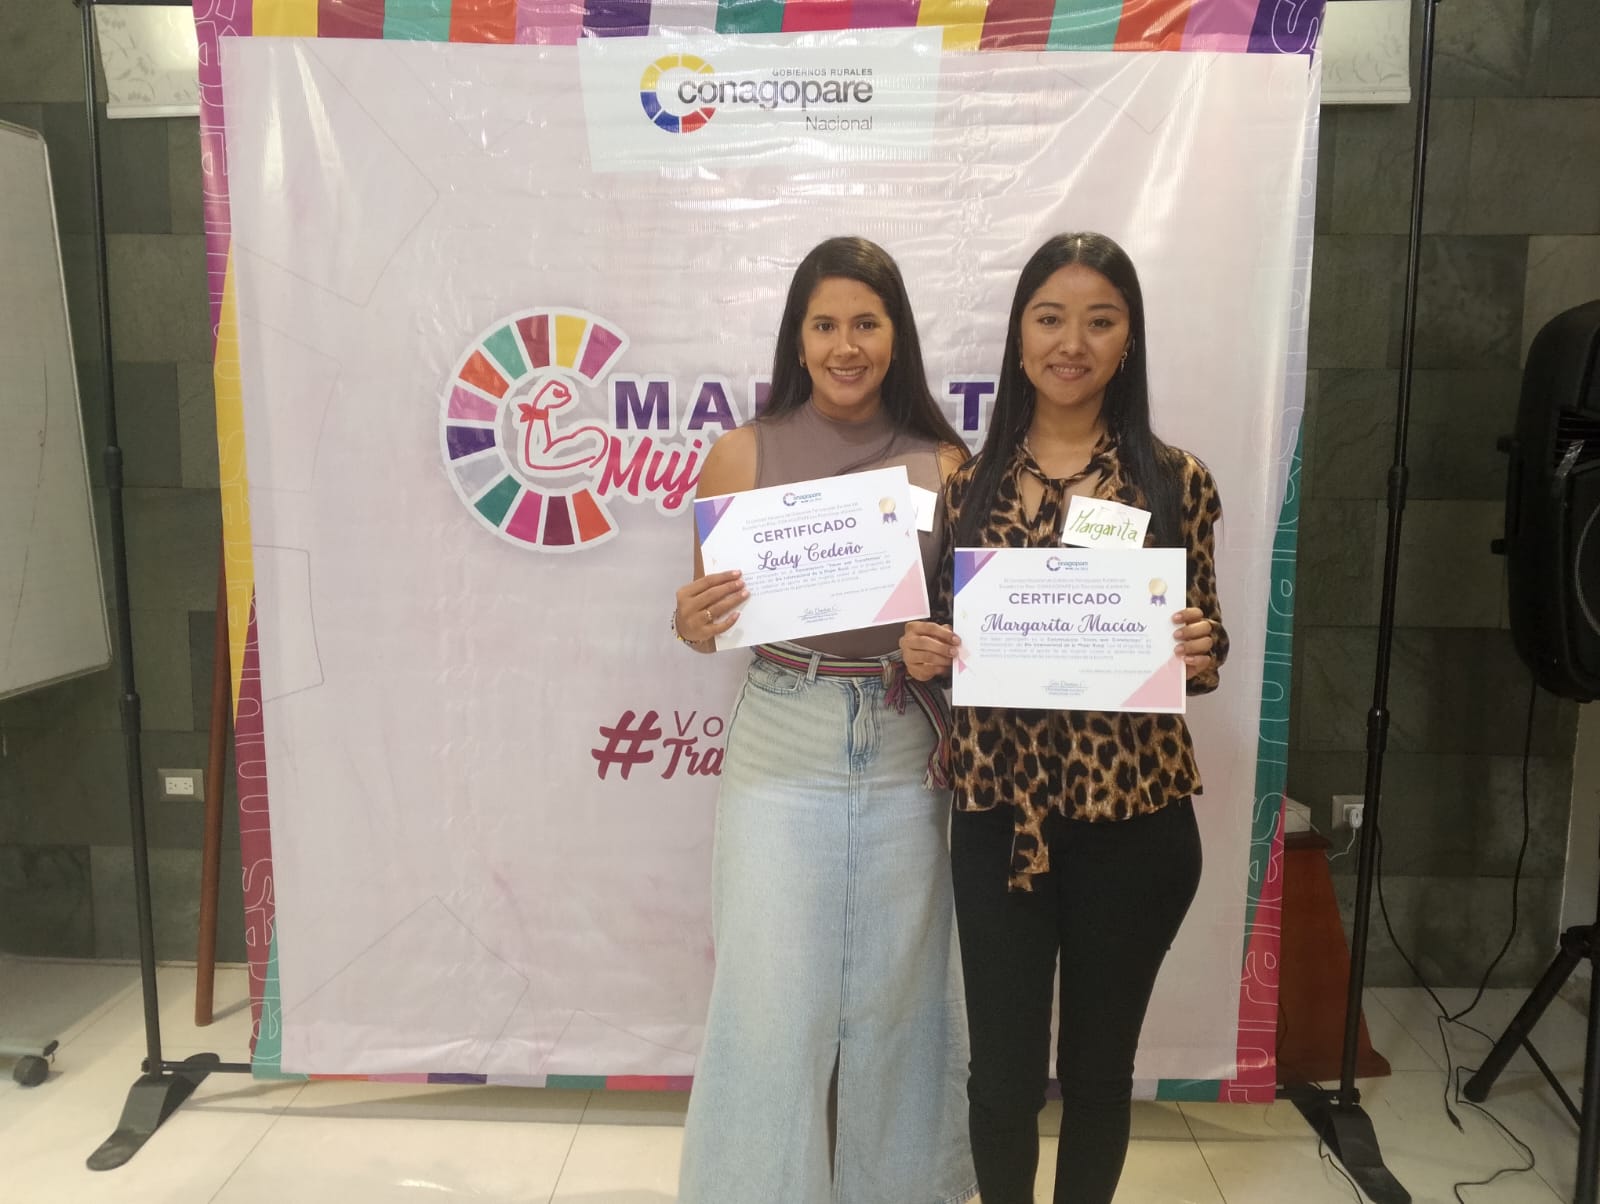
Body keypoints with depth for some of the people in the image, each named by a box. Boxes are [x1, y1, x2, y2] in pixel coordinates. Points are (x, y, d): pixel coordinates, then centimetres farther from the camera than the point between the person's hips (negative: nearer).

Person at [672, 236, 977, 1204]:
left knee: (894, 991, 15)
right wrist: (692, 623, -19)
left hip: (906, 754, 2)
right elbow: (708, 611, 3)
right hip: (781, 750, -1)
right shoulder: (745, 453, -2)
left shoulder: (944, 463, 1)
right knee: (771, 997, 4)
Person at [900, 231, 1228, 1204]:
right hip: (997, 813, 1)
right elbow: (943, 642, 8)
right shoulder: (968, 481, 1)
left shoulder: (1176, 480, -2)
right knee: (1004, 1071, 11)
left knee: (1100, 1065, 17)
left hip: (1135, 817, 0)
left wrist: (1203, 655, -17)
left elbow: (1200, 649, 5)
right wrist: (921, 655, -13)